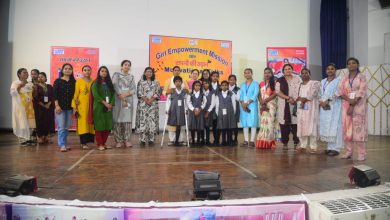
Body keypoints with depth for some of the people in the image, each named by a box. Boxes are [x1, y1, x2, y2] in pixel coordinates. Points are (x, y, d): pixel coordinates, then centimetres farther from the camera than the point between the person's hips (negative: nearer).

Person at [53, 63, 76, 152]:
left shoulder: (73, 82, 9)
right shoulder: (58, 81, 0)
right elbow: (55, 94, -5)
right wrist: (57, 105, -12)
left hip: (70, 107, 4)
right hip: (60, 107, -3)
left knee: (67, 127, 9)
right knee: (61, 127, -6)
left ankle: (64, 144, 17)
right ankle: (62, 145, -3)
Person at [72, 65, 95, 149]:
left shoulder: (93, 82, 9)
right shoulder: (79, 81, 0)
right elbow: (75, 95, -2)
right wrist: (74, 107, -7)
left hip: (91, 106, 3)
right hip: (82, 106, -3)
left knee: (90, 123, 5)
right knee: (83, 124, -3)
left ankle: (86, 141, 14)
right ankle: (83, 143, 0)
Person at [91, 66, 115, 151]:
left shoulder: (109, 83, 15)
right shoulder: (95, 83, 1)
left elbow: (113, 94, 8)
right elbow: (95, 95, -11)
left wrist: (111, 104, -7)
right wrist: (105, 103, -17)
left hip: (108, 107, 4)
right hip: (99, 107, -4)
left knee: (108, 125, 3)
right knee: (99, 125, -4)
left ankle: (104, 143, 14)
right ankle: (99, 144, 3)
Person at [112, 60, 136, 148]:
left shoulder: (131, 77, 15)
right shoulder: (116, 75, 7)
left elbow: (134, 89, 5)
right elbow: (115, 87, -5)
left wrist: (126, 94, -12)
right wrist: (121, 96, -11)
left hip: (129, 100, 2)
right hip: (118, 100, -2)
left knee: (128, 119, -2)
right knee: (118, 119, -5)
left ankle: (127, 140, 3)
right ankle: (119, 140, 1)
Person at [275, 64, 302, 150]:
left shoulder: (297, 79, 11)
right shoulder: (280, 80, 8)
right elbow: (278, 92, -2)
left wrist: (296, 99, -8)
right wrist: (288, 98, -12)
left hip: (295, 105, 0)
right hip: (284, 106, 0)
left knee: (295, 124, -4)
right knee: (284, 125, 0)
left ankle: (296, 143, 6)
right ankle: (285, 143, 9)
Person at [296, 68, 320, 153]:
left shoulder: (315, 83, 3)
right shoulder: (299, 85, 18)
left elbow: (312, 95, -9)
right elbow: (297, 97, 11)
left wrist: (303, 99, -6)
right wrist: (302, 99, -8)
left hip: (311, 108, -4)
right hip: (301, 108, 5)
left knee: (311, 127, -8)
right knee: (301, 126, 1)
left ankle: (313, 146, -4)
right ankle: (303, 145, 7)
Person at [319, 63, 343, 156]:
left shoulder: (339, 80, 1)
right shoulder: (323, 81, 19)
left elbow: (337, 93, -11)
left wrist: (327, 100, -18)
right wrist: (320, 101, -4)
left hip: (334, 107, -6)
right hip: (324, 107, 6)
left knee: (334, 127, -8)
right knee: (326, 127, 4)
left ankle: (336, 148, -5)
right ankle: (330, 147, 10)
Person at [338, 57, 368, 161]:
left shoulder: (361, 76, 1)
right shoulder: (344, 78, 13)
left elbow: (362, 92, -9)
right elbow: (340, 91, 1)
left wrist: (353, 106, -16)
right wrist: (349, 100, -16)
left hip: (358, 106, -4)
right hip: (346, 105, 4)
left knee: (359, 128, -7)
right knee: (347, 128, 2)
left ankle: (361, 153, -2)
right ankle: (349, 152, 9)